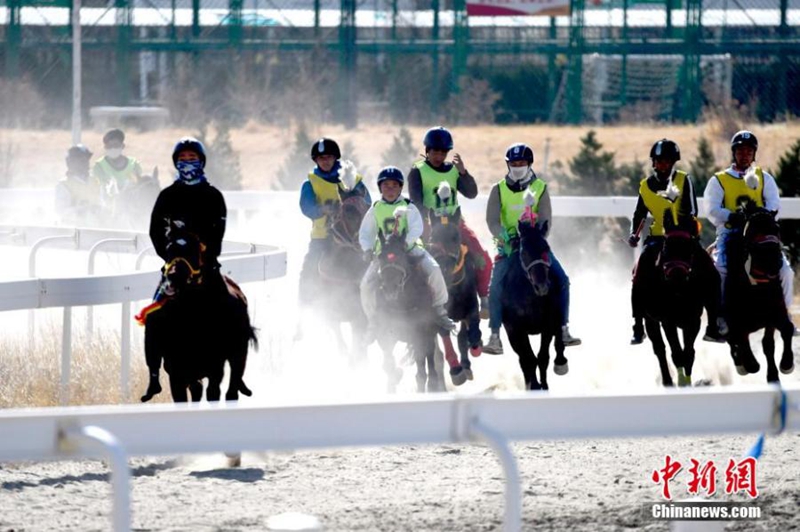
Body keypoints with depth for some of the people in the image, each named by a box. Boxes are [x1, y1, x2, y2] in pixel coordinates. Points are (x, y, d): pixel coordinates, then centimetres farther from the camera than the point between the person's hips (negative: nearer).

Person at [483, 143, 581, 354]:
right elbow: (492, 220, -9)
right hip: (508, 246, -1)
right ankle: (494, 337, -13)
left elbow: (545, 220, -8)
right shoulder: (499, 190, 0)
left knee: (561, 280, -9)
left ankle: (563, 329, 1)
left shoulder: (540, 188, 1)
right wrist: (505, 236, -29)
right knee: (496, 287, -18)